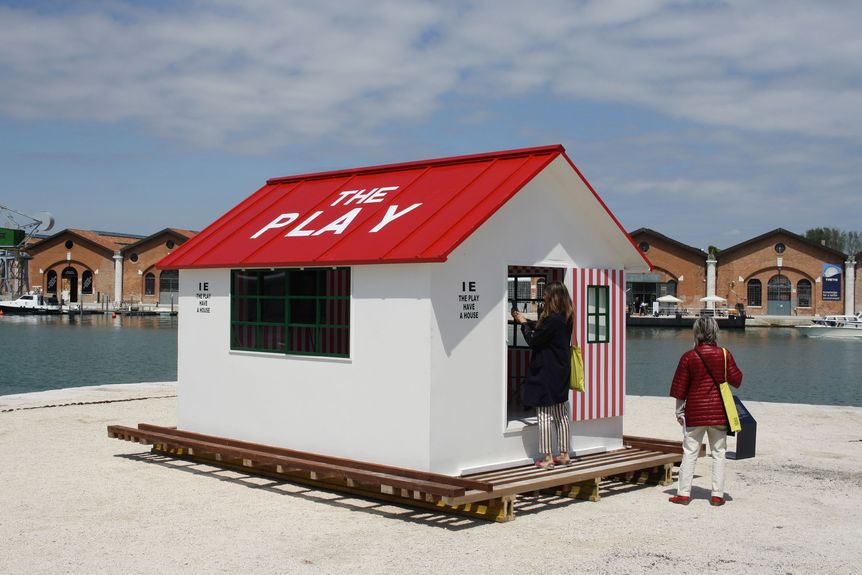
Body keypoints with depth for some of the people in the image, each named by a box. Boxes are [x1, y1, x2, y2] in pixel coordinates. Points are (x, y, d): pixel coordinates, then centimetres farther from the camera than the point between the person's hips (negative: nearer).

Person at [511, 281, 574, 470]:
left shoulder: (552, 320, -21)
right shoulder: (565, 318, 7)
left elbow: (533, 340, -13)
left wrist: (523, 323, 2)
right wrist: (526, 321, 20)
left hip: (546, 373, -9)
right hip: (561, 371, 9)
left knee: (544, 415, -4)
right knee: (561, 414, 14)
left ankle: (547, 458, -2)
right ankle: (564, 454, 20)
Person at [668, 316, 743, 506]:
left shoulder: (689, 357, -5)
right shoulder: (725, 355, -4)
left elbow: (680, 387, -2)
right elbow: (736, 380, 2)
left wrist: (679, 411, 8)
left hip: (694, 413, -1)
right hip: (719, 412, 1)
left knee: (690, 453, 6)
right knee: (718, 453, 8)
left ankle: (683, 493, 6)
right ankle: (717, 495, 7)